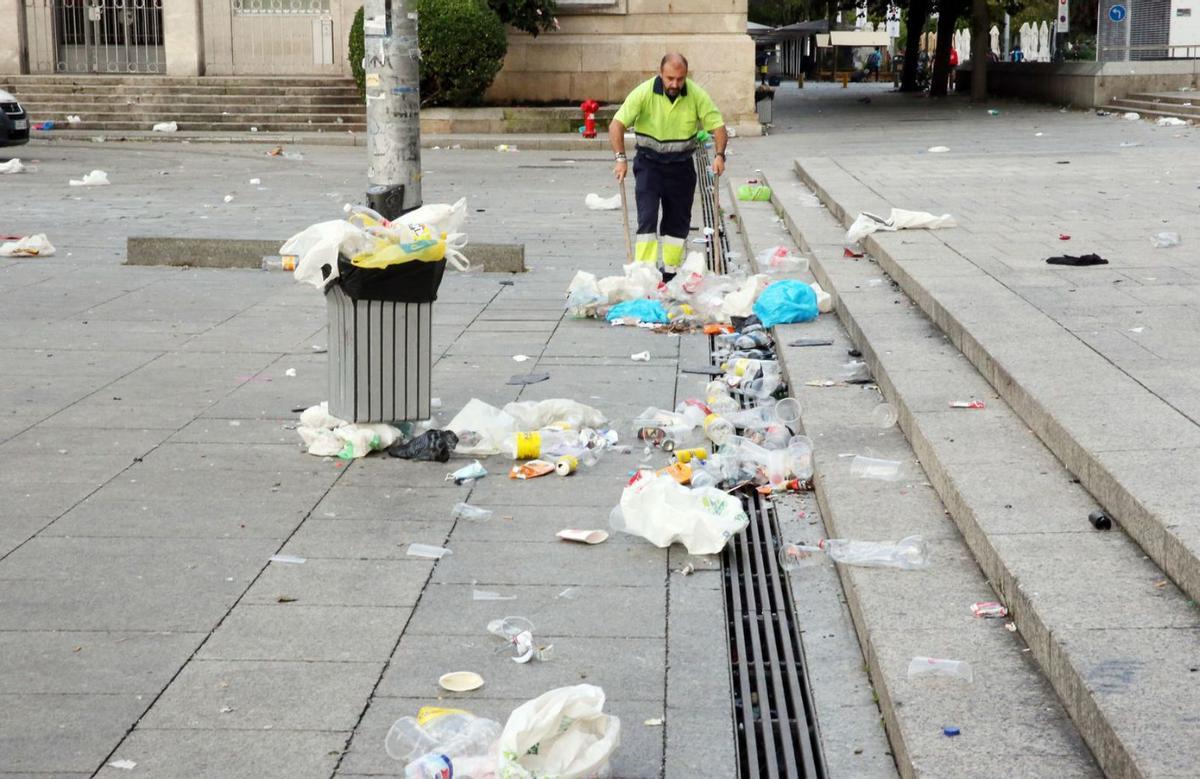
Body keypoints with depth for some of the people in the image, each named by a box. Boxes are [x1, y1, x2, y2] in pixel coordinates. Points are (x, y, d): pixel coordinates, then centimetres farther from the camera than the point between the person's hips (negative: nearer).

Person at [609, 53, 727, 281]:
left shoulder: (697, 95, -11)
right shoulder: (644, 92, -17)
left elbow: (718, 126, -7)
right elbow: (617, 125, -17)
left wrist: (719, 155, -23)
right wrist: (621, 158, -28)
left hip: (681, 164, 3)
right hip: (649, 162, -3)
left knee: (679, 220, 9)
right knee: (647, 217, -14)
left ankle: (671, 273, 22)